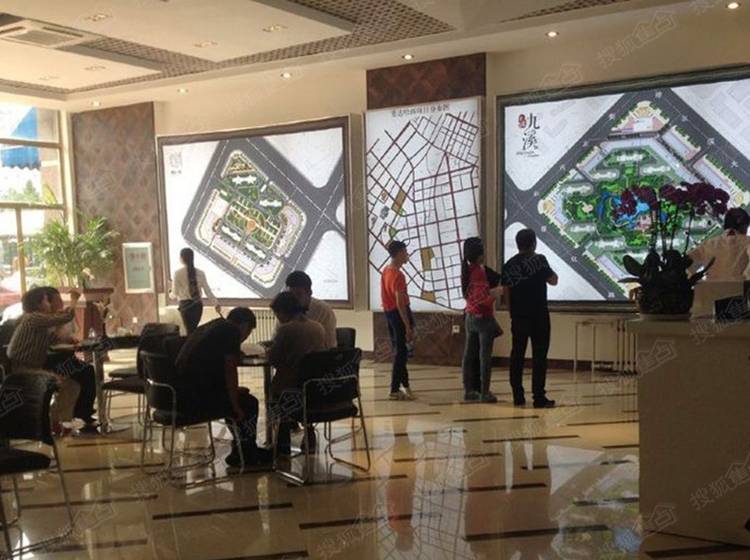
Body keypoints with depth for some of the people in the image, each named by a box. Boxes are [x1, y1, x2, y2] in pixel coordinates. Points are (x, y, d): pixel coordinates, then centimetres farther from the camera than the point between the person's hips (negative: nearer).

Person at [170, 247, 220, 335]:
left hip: (185, 305, -3)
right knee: (193, 329, 18)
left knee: (189, 330, 2)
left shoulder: (178, 273, -7)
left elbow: (175, 294, -4)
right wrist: (216, 304, -4)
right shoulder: (200, 273, 2)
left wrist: (170, 294, 18)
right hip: (198, 304, 3)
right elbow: (207, 290, -3)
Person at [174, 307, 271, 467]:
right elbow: (230, 370, -12)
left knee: (241, 395, 24)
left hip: (179, 393, 10)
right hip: (196, 397, -10)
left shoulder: (208, 327, 20)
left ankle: (241, 448, 30)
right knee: (249, 404, 4)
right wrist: (236, 406, -5)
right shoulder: (231, 330, -7)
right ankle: (244, 455, 15)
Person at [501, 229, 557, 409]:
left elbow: (507, 292, 7)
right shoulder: (538, 260, -7)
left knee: (517, 355, 8)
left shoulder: (509, 265, 5)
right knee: (539, 356, 0)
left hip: (518, 316, 4)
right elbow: (553, 280, 1)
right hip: (538, 316, -4)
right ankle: (539, 397, -2)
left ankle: (518, 397, 10)